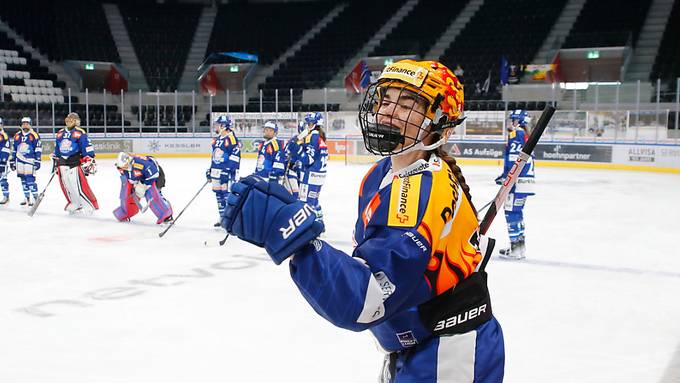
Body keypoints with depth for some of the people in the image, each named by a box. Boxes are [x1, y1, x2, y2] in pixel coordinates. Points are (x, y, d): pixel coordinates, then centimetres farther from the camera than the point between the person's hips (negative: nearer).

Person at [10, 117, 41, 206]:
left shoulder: (34, 135, -5)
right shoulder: (17, 136, 12)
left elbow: (38, 149, -7)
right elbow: (14, 149, 18)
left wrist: (37, 161, -12)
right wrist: (12, 161, 16)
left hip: (30, 160, -6)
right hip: (19, 161, 6)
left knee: (30, 179, -12)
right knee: (23, 180, 9)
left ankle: (35, 198, -5)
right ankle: (27, 198, 18)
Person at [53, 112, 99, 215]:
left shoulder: (80, 133, -5)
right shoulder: (60, 133, 16)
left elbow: (88, 148, -9)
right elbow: (57, 150, 24)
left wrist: (89, 162, -14)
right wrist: (55, 163, 24)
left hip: (75, 163, -7)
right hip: (62, 163, 7)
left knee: (80, 186, -12)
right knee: (66, 186, 9)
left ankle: (90, 205, -3)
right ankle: (74, 204, 24)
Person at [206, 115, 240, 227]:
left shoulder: (232, 138, -12)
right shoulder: (217, 140, 17)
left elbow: (235, 156, -17)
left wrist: (229, 171, -22)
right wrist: (210, 170, 23)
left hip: (226, 171, -9)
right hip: (216, 171, 9)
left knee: (227, 194, -11)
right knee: (218, 194, 12)